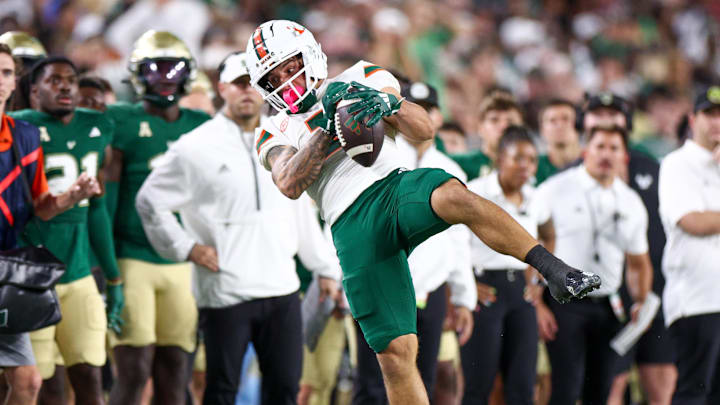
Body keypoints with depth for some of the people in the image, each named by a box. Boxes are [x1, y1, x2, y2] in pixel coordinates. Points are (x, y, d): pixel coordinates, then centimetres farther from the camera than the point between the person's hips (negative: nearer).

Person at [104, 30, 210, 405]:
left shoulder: (199, 127, 11)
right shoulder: (122, 122, -3)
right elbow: (107, 193, -6)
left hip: (181, 262, 5)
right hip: (132, 259, -5)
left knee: (174, 372, 5)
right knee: (134, 371, -9)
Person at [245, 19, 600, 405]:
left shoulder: (360, 77, 16)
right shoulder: (276, 134, 18)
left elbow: (424, 130, 5)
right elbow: (290, 185, -5)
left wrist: (389, 104, -16)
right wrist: (326, 126, -16)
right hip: (353, 227, 1)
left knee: (454, 196, -38)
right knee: (395, 352, -6)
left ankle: (556, 271, -41)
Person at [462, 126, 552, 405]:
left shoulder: (534, 199, 9)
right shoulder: (475, 193, -10)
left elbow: (548, 238, 30)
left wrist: (536, 279, 16)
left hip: (520, 291, 6)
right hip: (485, 292, -6)